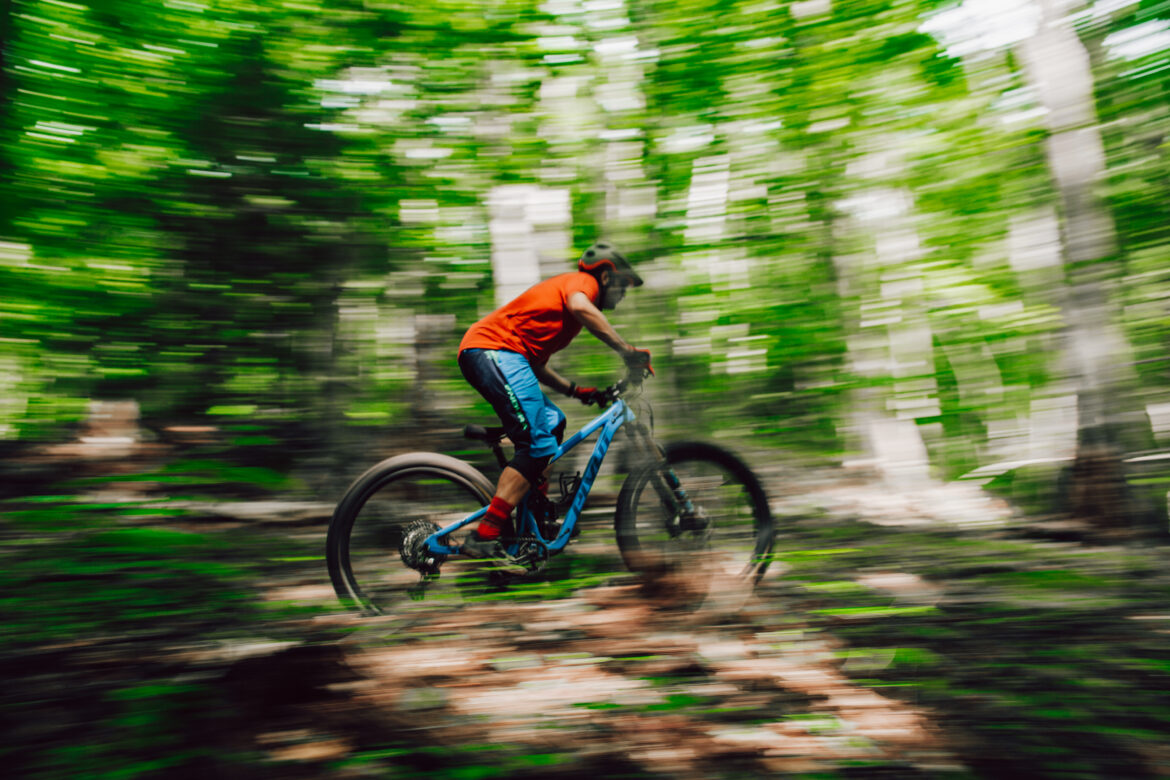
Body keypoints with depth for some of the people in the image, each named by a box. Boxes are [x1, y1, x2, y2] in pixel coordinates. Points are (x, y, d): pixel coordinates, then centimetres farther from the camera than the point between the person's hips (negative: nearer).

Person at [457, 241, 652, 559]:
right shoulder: (583, 281, 6)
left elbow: (536, 365, 31)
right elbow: (580, 307, -23)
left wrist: (575, 390, 24)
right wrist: (627, 350, -21)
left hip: (480, 353, 10)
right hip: (494, 349, -10)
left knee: (553, 423, 15)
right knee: (539, 443, -16)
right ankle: (483, 538, -21)